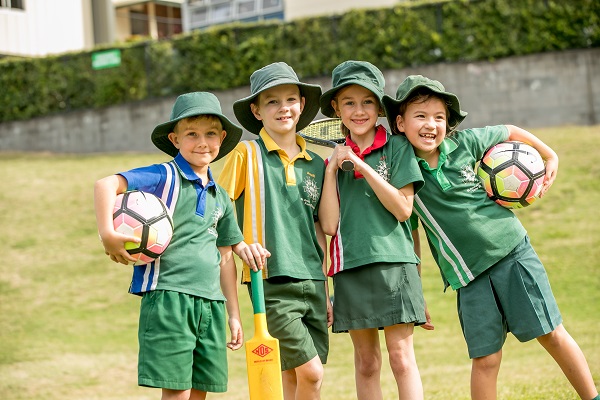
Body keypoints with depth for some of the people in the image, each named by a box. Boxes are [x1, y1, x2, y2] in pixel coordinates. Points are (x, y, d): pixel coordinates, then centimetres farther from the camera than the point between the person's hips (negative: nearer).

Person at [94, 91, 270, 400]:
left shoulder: (221, 198, 16)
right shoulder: (166, 177, -4)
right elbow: (106, 184, -17)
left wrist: (234, 315, 21)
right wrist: (107, 234, -29)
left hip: (211, 303, 7)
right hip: (168, 295, -7)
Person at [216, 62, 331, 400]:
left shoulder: (316, 164, 12)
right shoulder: (247, 154, -2)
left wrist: (326, 290, 16)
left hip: (312, 282, 5)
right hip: (271, 281, -5)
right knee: (311, 372, -10)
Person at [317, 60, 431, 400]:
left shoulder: (397, 147, 2)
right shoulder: (336, 158, 11)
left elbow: (403, 209, -9)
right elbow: (329, 224, 2)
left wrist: (363, 167, -12)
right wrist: (332, 169, -3)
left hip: (393, 263, -3)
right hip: (350, 267, 3)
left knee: (402, 357, -5)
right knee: (366, 362, 8)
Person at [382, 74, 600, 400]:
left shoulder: (464, 143, -4)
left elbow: (511, 132, 15)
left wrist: (551, 157, 20)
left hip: (512, 253, 1)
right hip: (468, 275, 0)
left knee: (551, 334, 2)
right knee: (485, 358, -2)